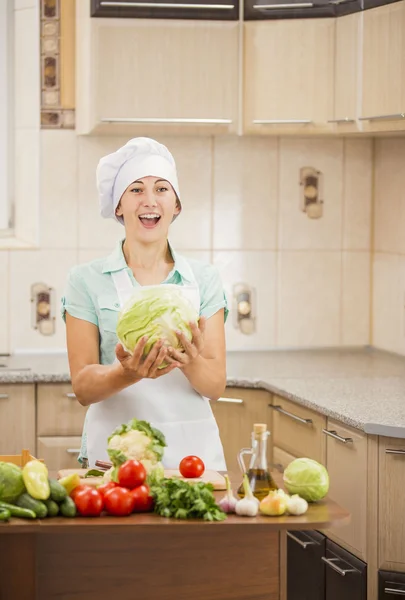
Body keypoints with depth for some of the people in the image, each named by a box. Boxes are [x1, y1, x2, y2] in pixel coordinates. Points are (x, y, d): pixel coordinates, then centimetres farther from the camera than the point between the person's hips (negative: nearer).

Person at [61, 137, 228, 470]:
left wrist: (190, 363, -18)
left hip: (192, 446, 2)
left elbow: (216, 385, 4)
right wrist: (128, 373, -21)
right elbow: (83, 387, -1)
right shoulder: (87, 279, 4)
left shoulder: (204, 279, 8)